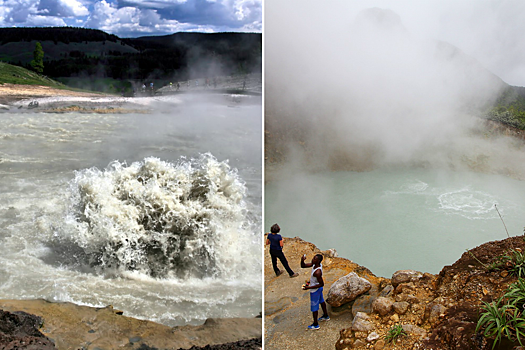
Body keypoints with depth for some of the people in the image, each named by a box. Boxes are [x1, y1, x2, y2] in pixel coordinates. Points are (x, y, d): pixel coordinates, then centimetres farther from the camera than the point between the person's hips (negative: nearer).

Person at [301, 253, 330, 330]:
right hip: (318, 289, 9)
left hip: (315, 290, -9)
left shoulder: (317, 272, -38)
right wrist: (302, 261, -27)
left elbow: (321, 284, -30)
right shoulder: (314, 264, -12)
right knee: (321, 301, 29)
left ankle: (315, 324, 28)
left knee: (314, 307, 10)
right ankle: (326, 316, 51)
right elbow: (303, 266, -4)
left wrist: (309, 287, -29)